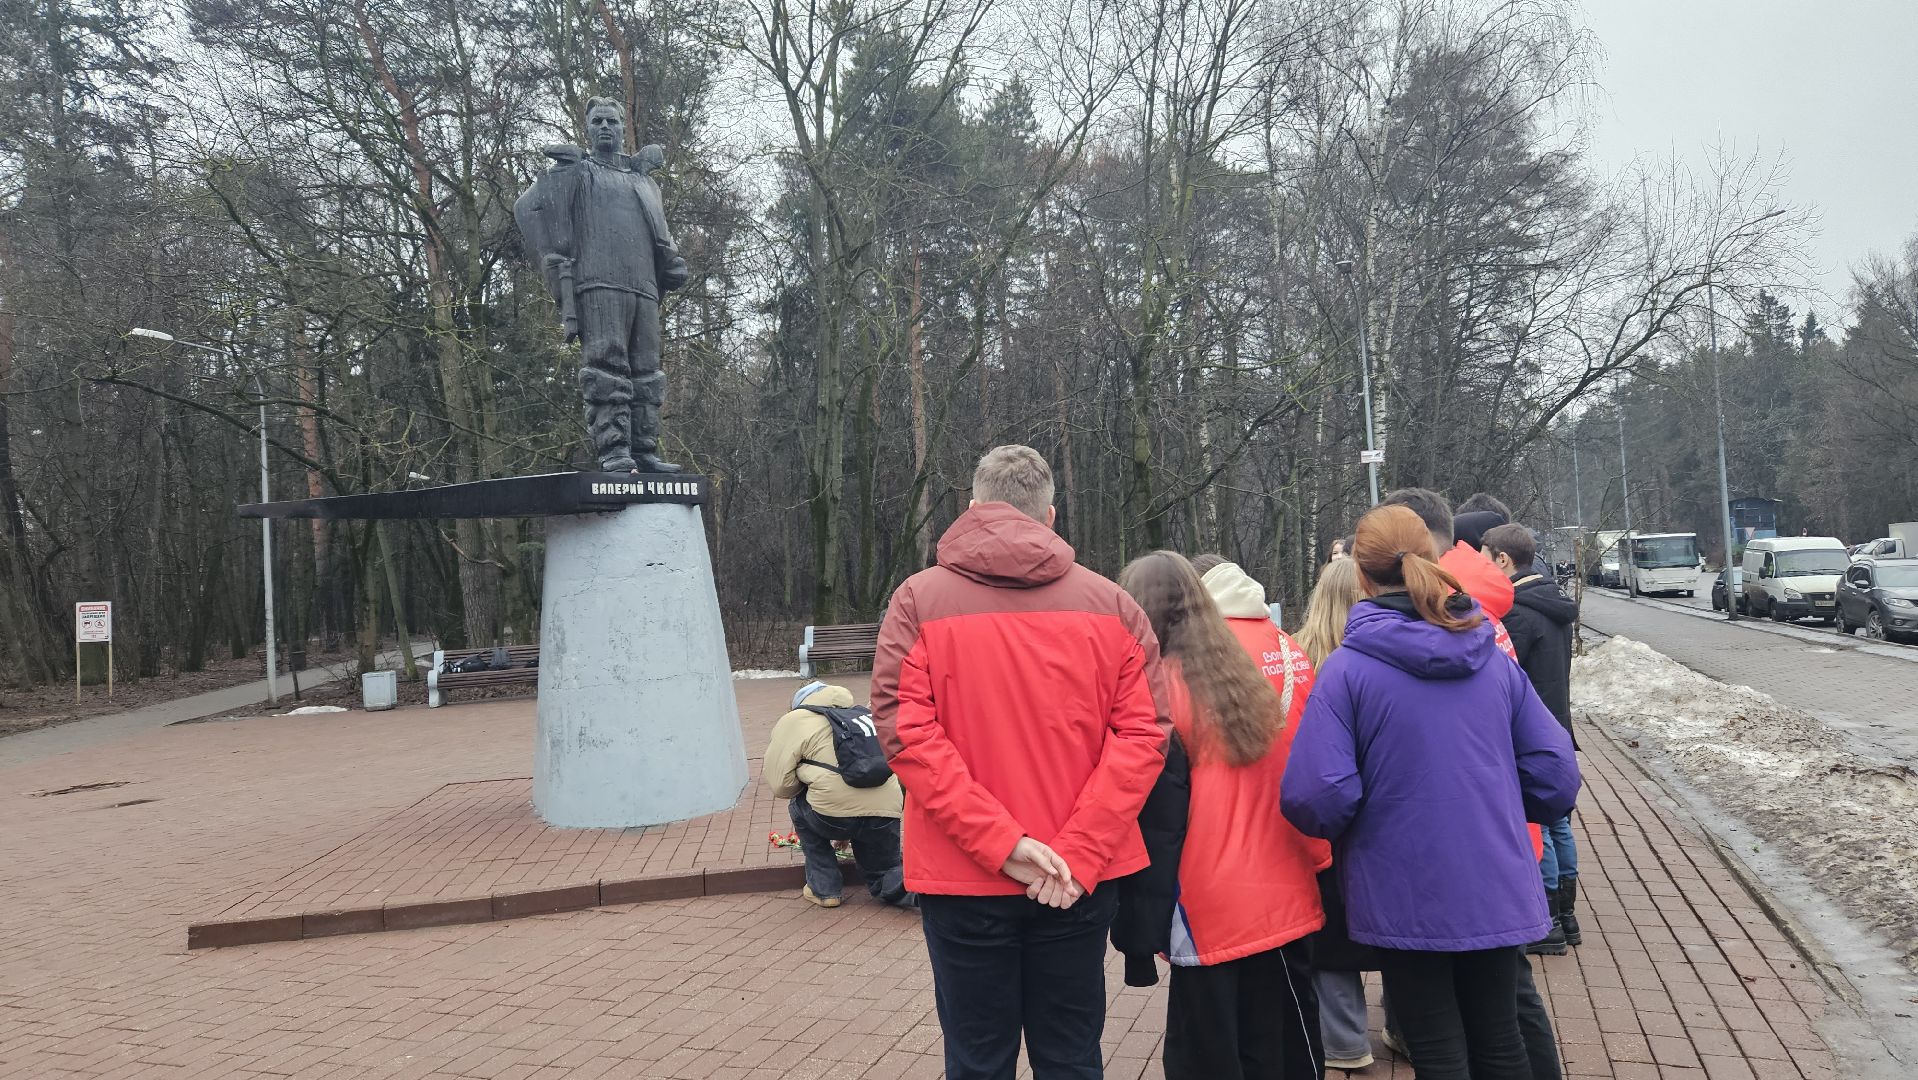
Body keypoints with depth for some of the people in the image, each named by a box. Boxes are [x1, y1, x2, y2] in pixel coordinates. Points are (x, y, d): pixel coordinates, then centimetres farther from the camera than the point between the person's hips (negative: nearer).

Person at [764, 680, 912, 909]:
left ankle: (824, 888, 26)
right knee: (883, 882, 26)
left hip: (837, 815, -4)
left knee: (799, 808, 30)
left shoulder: (794, 721, 11)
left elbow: (781, 785, 4)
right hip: (886, 811, 5)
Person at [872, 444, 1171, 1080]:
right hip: (1079, 882, 2)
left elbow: (905, 733, -14)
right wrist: (1078, 852, -10)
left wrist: (999, 841, -15)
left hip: (963, 881, -2)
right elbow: (1144, 732, -6)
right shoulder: (1111, 605, 1)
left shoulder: (919, 601, -4)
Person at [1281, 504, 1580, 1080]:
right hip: (1498, 894, 4)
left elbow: (1314, 796, -21)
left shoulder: (1347, 669, -14)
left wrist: (1339, 832, 1)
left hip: (1407, 901, -4)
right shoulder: (1494, 660, 0)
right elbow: (1557, 774, 0)